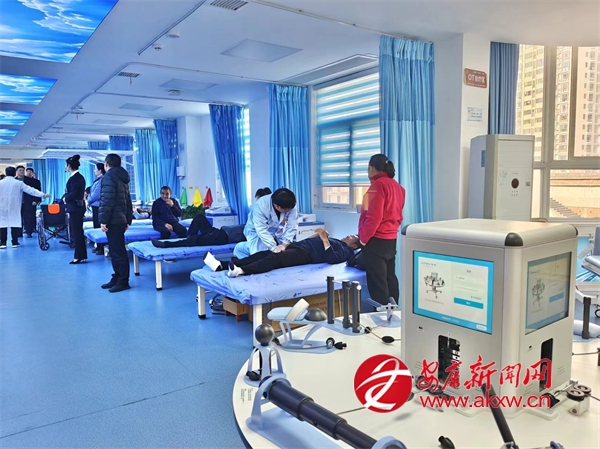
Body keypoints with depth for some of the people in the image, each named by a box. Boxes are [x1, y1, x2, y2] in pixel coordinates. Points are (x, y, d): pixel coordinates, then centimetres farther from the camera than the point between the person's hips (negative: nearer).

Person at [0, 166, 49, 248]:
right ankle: (15, 242, 3)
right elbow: (30, 190, -6)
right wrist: (43, 194, -6)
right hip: (14, 206, -1)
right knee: (14, 223, 2)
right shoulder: (18, 183, -4)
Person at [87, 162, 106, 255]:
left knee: (99, 227, -6)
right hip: (95, 206, 10)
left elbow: (97, 194, -19)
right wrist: (89, 200, 7)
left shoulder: (101, 180, -16)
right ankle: (98, 246, 24)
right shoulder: (97, 180, 14)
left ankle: (102, 248, -2)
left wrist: (88, 201, -7)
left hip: (99, 206, -10)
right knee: (96, 226, 15)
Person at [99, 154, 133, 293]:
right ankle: (117, 278, 21)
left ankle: (123, 281, -2)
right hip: (121, 219, 10)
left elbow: (107, 201, -18)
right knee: (116, 250, 14)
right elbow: (128, 201, 21)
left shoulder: (108, 177, -9)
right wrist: (128, 220, 22)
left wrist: (103, 220, -18)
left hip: (113, 221, -10)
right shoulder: (122, 178, 19)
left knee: (118, 251, -6)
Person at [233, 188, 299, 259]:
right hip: (257, 231, -4)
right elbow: (262, 230, -36)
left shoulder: (290, 205, -26)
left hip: (277, 233, 5)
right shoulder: (260, 206, -35)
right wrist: (273, 247, -42)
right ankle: (238, 248, 9)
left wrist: (284, 244, -35)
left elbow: (292, 226, -24)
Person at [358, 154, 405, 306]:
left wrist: (363, 239, -11)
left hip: (376, 241, -9)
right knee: (390, 280, 14)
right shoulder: (397, 186, 12)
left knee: (377, 284, -2)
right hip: (391, 240, 9)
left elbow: (374, 217, -20)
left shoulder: (378, 185, -14)